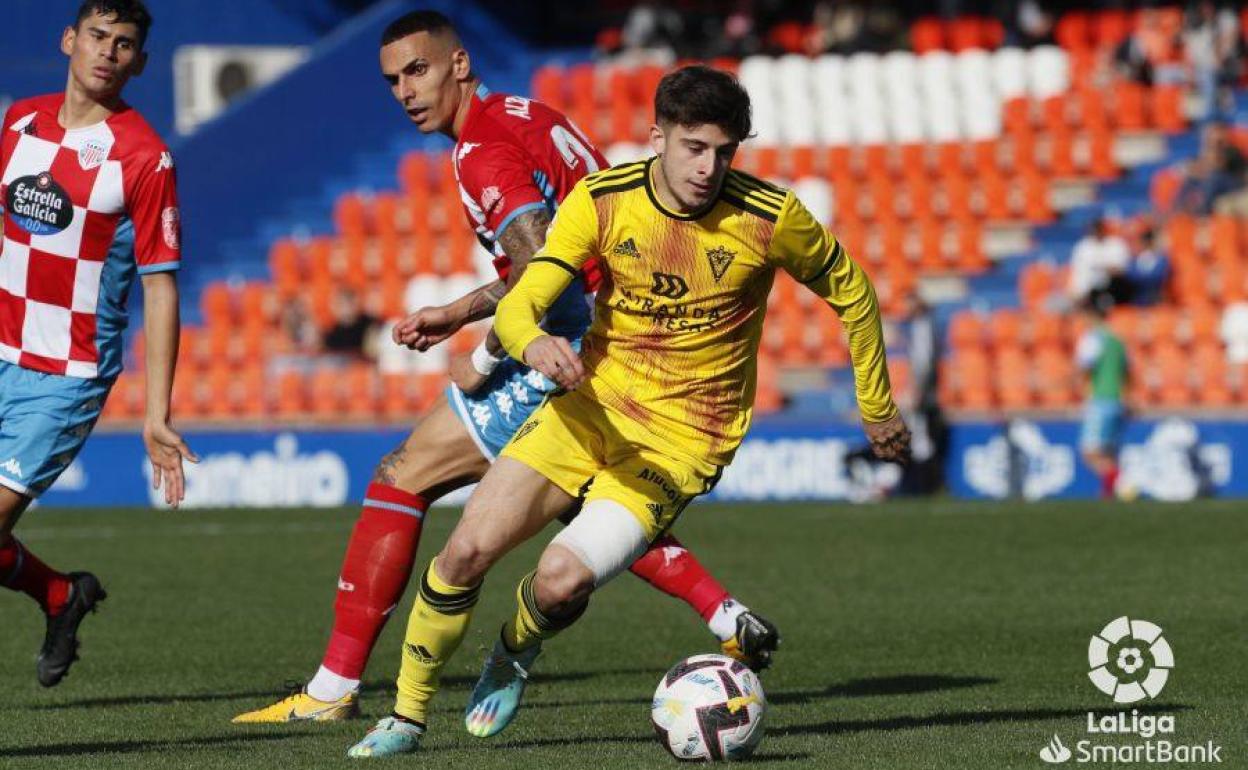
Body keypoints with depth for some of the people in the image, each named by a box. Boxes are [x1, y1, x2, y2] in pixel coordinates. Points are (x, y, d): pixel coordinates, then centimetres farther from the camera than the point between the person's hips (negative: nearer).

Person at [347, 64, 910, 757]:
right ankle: (408, 714, 10)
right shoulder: (601, 199, -10)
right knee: (466, 551, -12)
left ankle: (516, 653, 15)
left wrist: (878, 409, 12)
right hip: (591, 405, 2)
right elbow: (518, 307, -15)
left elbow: (850, 288, 4)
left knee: (562, 580, -22)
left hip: (681, 440, -2)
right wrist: (534, 344, -40)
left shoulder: (770, 217, -14)